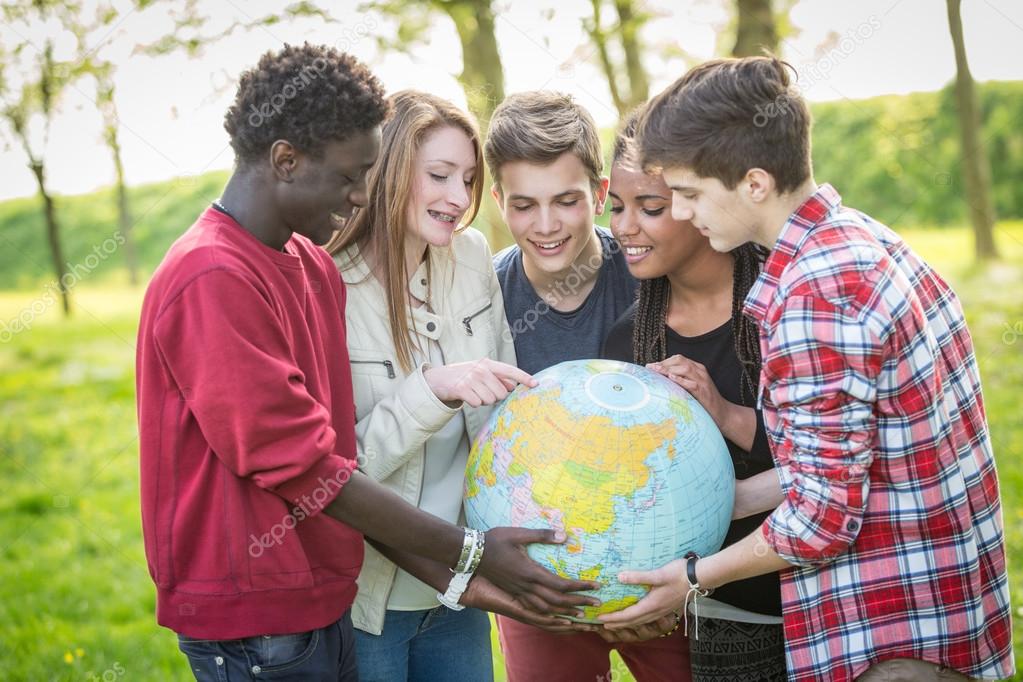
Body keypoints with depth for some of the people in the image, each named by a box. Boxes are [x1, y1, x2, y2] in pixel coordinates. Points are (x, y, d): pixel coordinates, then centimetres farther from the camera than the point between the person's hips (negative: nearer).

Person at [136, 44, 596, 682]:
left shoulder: (315, 266, 6)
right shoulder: (212, 281, -19)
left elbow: (337, 458, 5)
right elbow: (301, 466, -20)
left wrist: (451, 574, -1)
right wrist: (469, 551, -14)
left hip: (322, 600, 7)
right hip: (253, 622, -7)